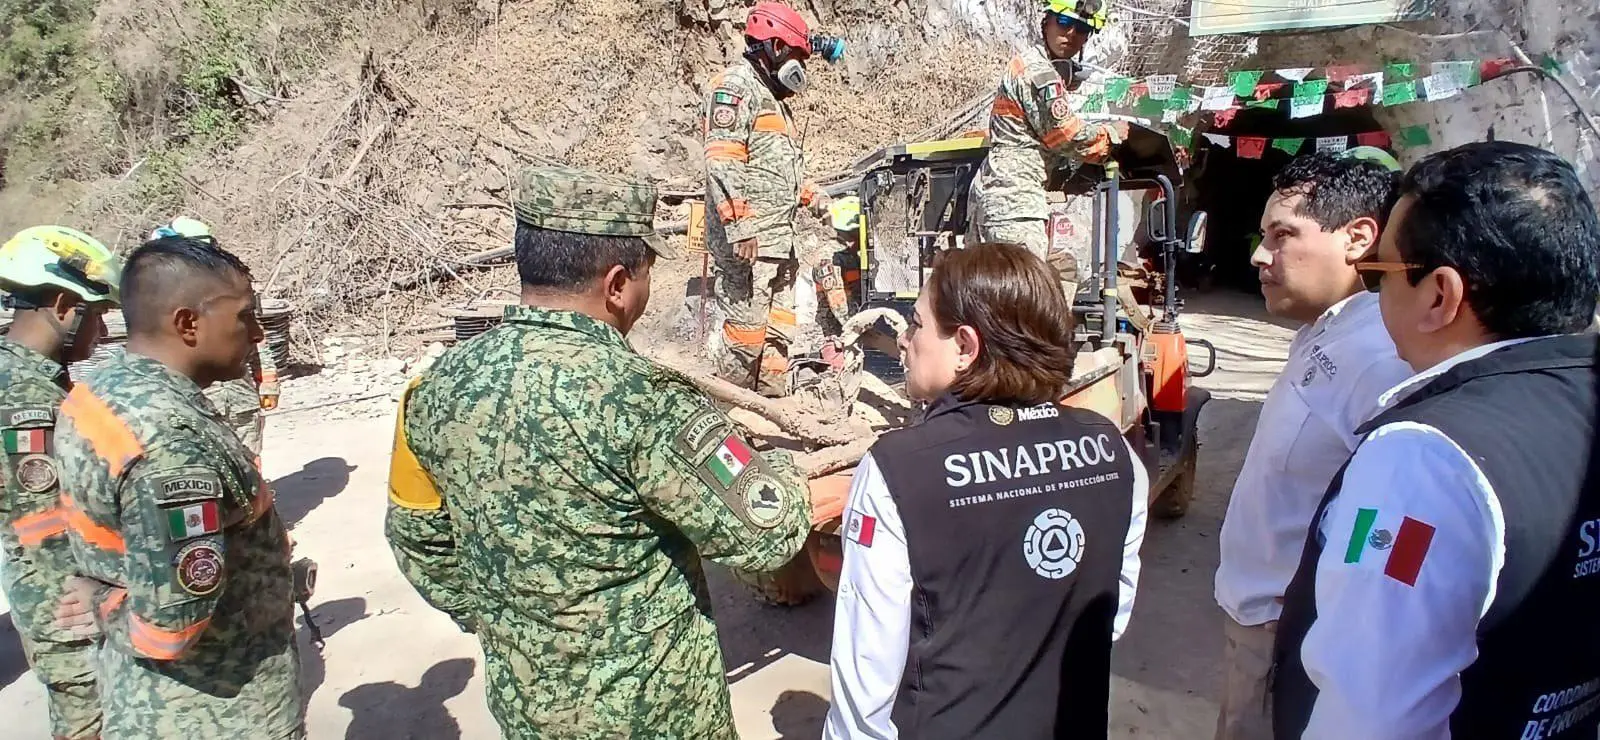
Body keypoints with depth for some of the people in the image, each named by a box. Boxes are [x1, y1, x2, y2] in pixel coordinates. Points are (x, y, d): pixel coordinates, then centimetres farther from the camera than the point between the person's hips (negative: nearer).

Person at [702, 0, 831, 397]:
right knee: (745, 328, -9)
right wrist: (740, 227, -25)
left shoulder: (772, 97, 25)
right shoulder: (736, 86, -7)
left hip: (779, 239, 10)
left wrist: (809, 196, 17)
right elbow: (722, 164, -19)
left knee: (778, 331, 13)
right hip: (746, 239, -10)